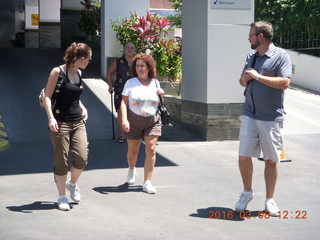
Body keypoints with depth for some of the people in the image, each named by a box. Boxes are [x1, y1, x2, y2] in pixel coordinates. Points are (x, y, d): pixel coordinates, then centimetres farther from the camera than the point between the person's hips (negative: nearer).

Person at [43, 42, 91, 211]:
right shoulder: (57, 72, -8)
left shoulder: (78, 73, 13)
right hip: (60, 123, -6)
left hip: (78, 122, 6)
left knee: (82, 157, -5)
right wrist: (50, 118, -22)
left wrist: (83, 108, 12)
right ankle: (62, 197, 15)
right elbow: (47, 96, -10)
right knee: (61, 161, 1)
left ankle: (72, 184, 23)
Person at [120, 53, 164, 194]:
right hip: (134, 122, -1)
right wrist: (124, 119, -20)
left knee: (151, 150, -10)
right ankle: (132, 169, 45)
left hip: (153, 121, 1)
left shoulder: (155, 83, 7)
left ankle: (147, 182, -5)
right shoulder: (130, 83, -1)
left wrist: (162, 95, -3)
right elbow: (124, 102, -7)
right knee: (133, 151, 11)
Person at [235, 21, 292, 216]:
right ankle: (247, 192, 22)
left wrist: (258, 76, -18)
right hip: (249, 115, 5)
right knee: (244, 156, 1)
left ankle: (270, 200, 19)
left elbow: (285, 83, -20)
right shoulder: (251, 56, 13)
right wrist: (244, 79, 0)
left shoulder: (281, 56, -7)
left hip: (271, 118, -5)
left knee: (272, 160, 5)